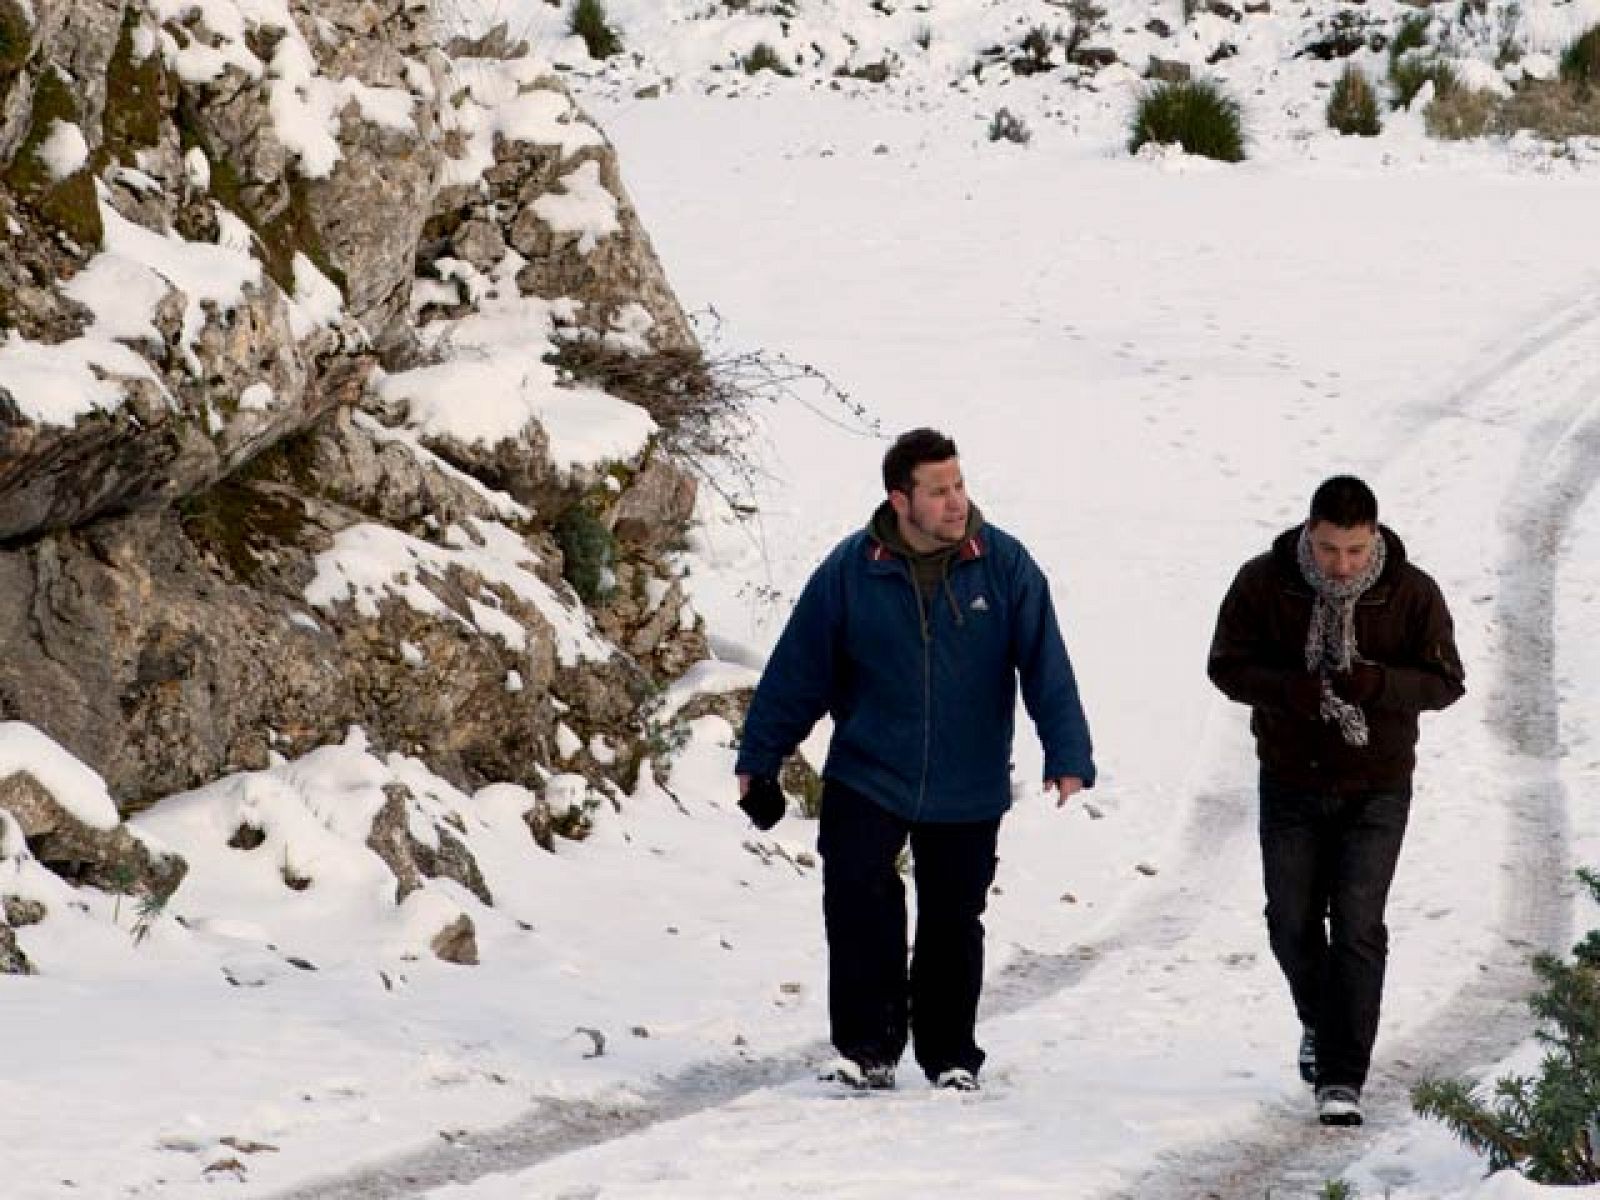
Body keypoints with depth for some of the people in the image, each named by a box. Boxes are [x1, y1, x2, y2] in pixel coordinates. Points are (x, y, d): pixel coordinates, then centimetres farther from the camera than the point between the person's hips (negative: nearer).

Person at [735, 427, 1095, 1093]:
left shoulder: (1005, 565, -7)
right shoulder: (850, 570, -7)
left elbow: (1047, 668, -5)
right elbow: (796, 670, 0)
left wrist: (1068, 757, -14)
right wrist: (759, 763, 2)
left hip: (968, 791, 1)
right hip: (865, 780, -1)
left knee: (953, 922, 9)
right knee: (856, 900, -15)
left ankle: (949, 1055, 25)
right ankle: (868, 1045, -4)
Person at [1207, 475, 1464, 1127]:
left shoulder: (1411, 593, -11)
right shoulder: (1262, 583, -11)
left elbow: (1444, 681, -6)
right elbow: (1228, 665, -6)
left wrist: (1374, 684, -27)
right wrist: (1289, 688, -27)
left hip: (1376, 790, -2)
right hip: (1290, 784, 2)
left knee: (1357, 929, -8)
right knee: (1291, 921, 10)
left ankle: (1341, 1079, -6)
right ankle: (1319, 1022, 40)